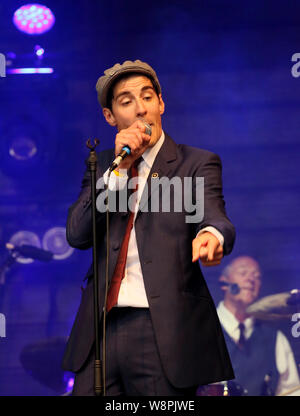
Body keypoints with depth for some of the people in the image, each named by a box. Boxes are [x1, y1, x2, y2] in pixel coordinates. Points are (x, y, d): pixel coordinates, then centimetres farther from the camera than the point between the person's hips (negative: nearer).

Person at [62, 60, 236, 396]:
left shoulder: (197, 163, 3)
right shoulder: (102, 165, 15)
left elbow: (214, 218, -14)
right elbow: (77, 235, 2)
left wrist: (211, 236, -39)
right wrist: (119, 167, -7)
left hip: (164, 331, -3)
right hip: (102, 328, 3)